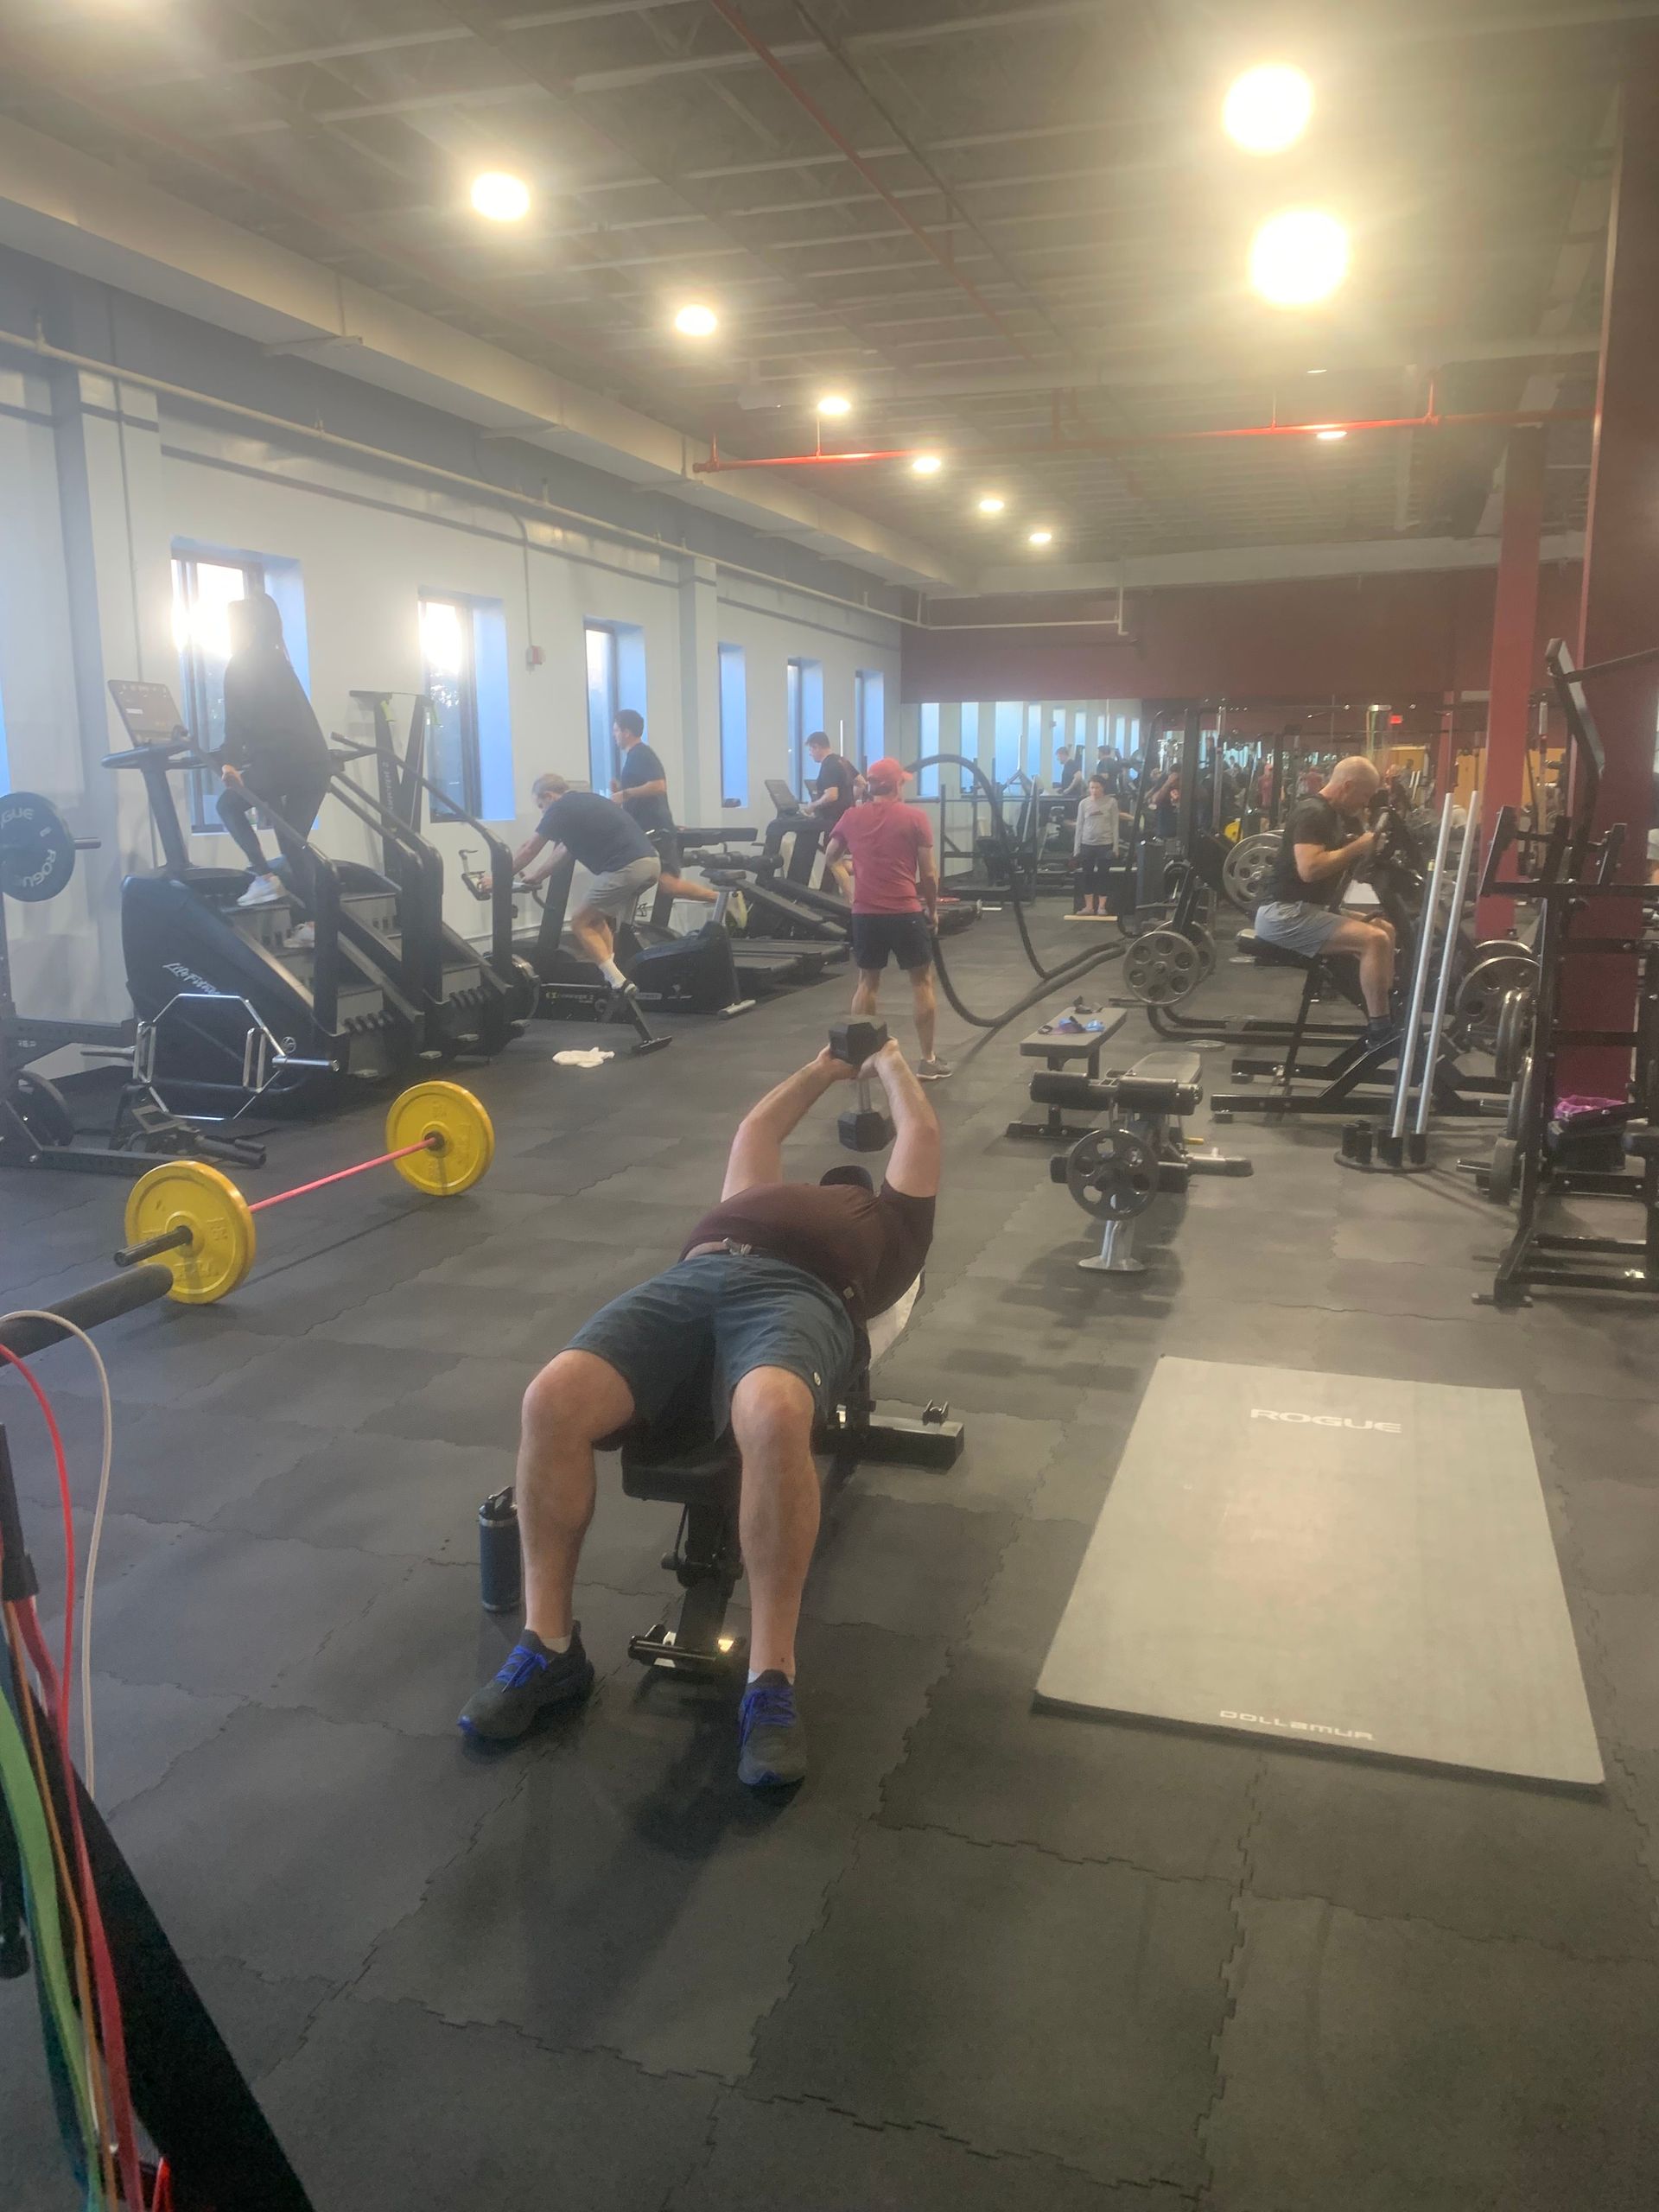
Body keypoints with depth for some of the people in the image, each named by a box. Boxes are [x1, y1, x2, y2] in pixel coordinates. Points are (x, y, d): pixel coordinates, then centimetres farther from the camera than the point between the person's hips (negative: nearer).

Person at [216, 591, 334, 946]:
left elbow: (237, 721, -10)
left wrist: (229, 762, -15)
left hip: (282, 762, -7)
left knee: (230, 805, 18)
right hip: (314, 761, 7)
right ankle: (312, 922, 4)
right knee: (294, 841, 11)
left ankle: (266, 878, 6)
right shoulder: (277, 661, 23)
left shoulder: (241, 666, 1)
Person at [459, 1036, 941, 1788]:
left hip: (797, 1295, -4)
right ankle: (549, 1645, -14)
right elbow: (755, 1127, 60)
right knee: (552, 1400, -27)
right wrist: (824, 1069, 73)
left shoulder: (890, 1225, 37)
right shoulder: (762, 1195, 45)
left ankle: (771, 1680, -31)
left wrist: (890, 1064, 60)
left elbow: (921, 1134, 43)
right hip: (685, 1282, 4)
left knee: (774, 1417, -41)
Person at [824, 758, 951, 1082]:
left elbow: (830, 858, 19)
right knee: (922, 981, 8)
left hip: (865, 912, 3)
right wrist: (933, 909, 11)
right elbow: (929, 873, -1)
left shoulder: (851, 817, 6)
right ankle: (928, 1060, 7)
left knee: (867, 982, 16)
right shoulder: (914, 817, -3)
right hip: (905, 911, -3)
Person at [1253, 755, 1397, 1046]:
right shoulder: (1312, 813, -16)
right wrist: (1357, 848, -19)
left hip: (1310, 910, 11)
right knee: (1375, 940, -22)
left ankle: (1386, 1012, 12)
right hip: (1284, 914, -11)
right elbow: (1309, 869, -29)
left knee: (1385, 930, 17)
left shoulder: (1338, 816, 16)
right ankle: (1380, 1029, -17)